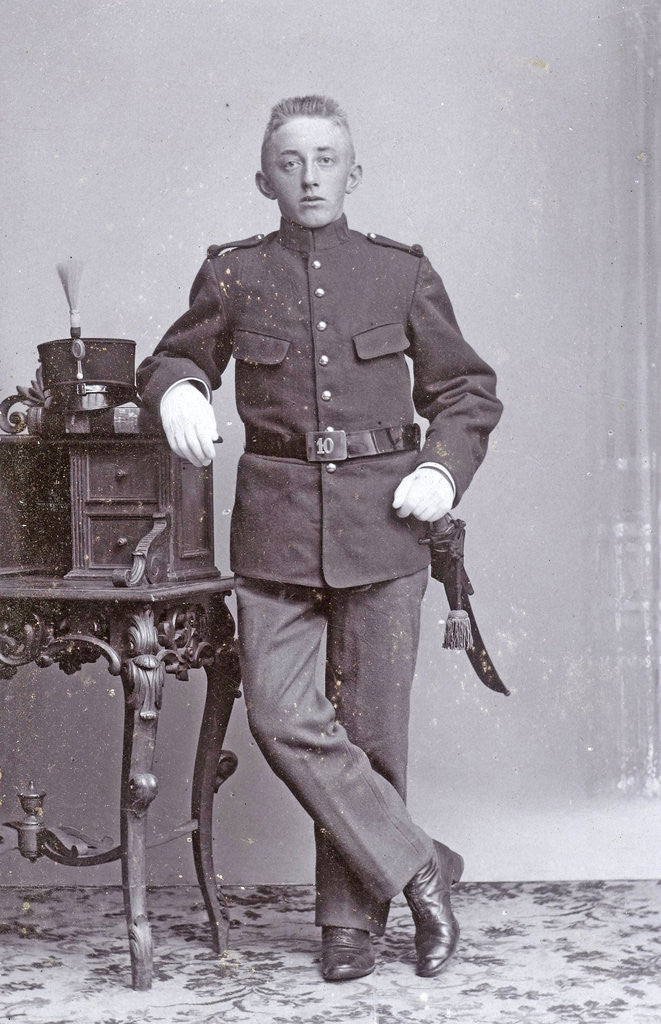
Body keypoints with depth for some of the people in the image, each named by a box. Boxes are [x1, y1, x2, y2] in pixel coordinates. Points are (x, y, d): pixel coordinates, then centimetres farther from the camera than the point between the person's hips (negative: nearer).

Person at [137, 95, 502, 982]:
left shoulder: (402, 271, 8)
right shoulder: (234, 274, 8)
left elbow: (468, 390, 15)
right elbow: (176, 356, 22)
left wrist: (443, 470, -2)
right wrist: (177, 390, -2)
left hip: (383, 519, 0)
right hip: (278, 519, 1)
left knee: (371, 723, 2)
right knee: (281, 716, -11)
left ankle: (353, 914, 18)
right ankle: (420, 871, 3)